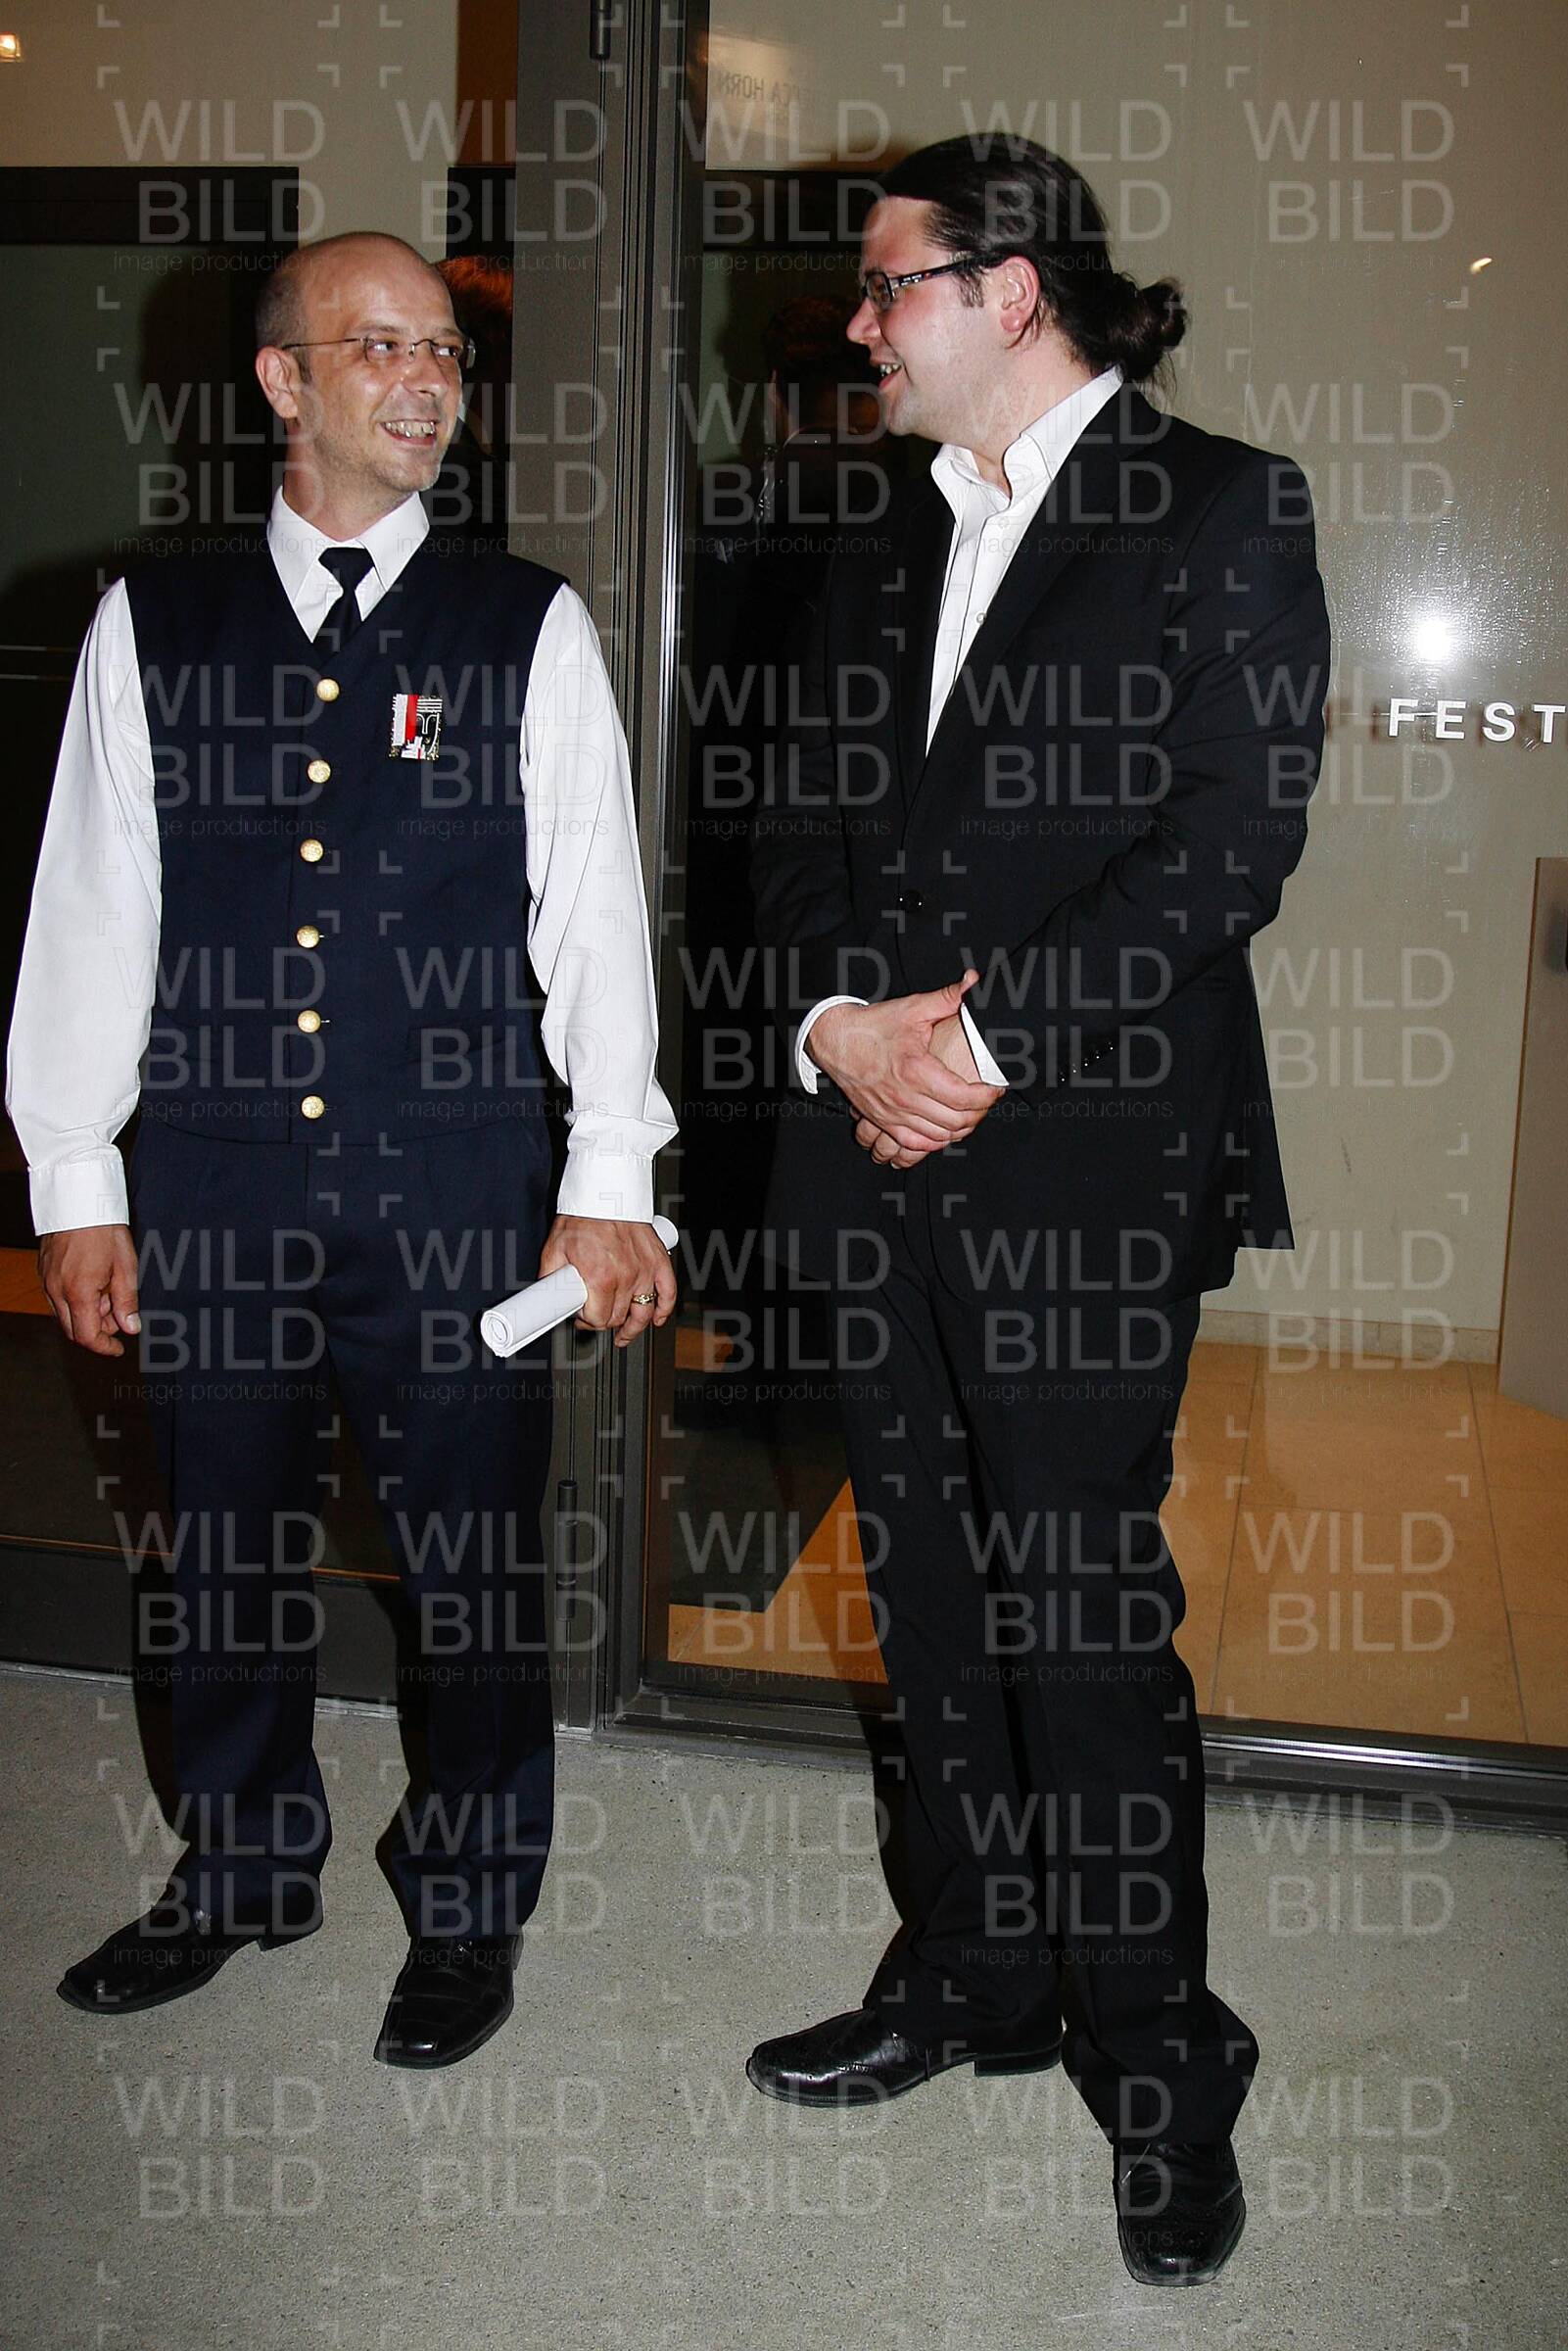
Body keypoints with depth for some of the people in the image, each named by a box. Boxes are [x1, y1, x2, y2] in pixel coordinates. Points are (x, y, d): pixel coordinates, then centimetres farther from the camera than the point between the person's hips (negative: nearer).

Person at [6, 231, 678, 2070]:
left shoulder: (529, 630, 2)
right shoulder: (151, 627, 6)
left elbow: (594, 911, 0)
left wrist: (610, 1183, -6)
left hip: (457, 1182, -2)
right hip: (212, 1181, 2)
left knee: (476, 1562, 8)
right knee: (224, 1545, 16)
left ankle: (472, 1899, 30)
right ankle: (243, 1868, 39)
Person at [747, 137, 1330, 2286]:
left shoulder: (1222, 511, 0)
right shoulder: (890, 554, 20)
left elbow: (1233, 836, -10)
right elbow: (806, 829, 15)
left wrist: (990, 1036, -15)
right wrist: (840, 1020, -5)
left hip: (1090, 1152, -6)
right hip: (877, 1146, 6)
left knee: (1089, 1609, -2)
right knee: (930, 1596, 12)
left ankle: (1156, 2054, 16)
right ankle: (969, 1980, 29)